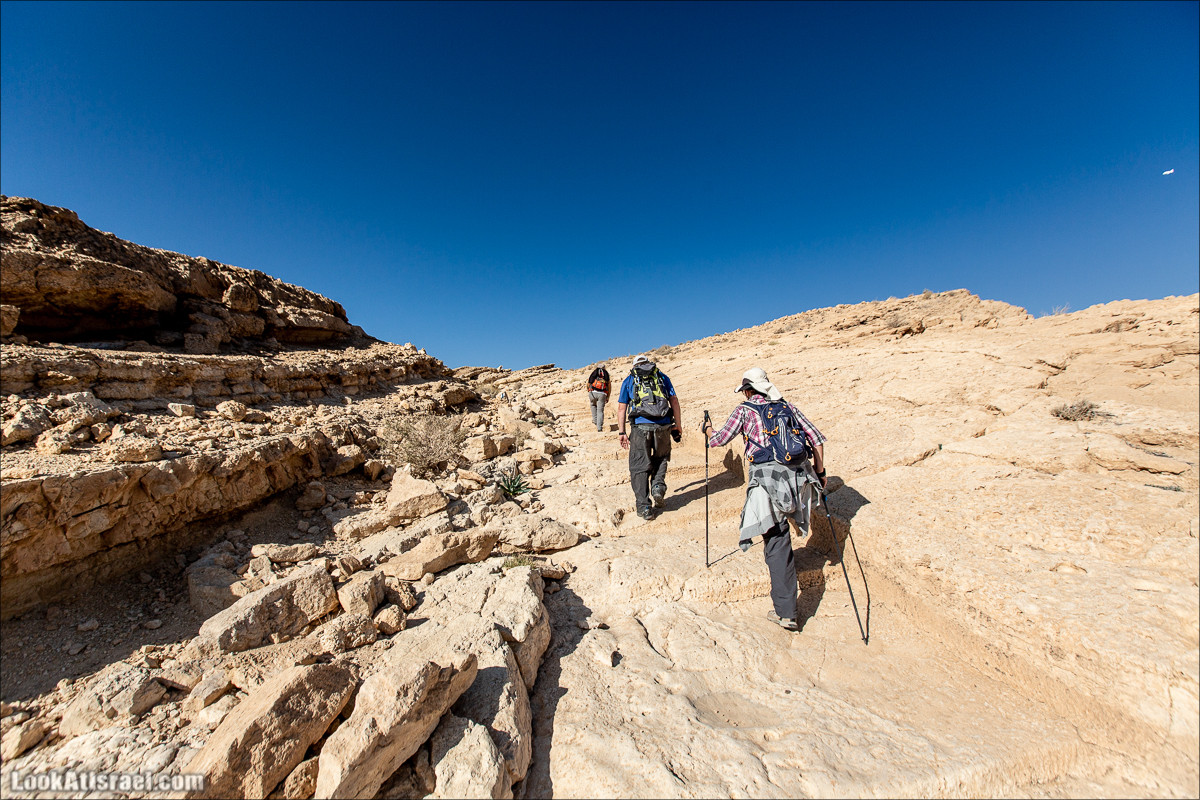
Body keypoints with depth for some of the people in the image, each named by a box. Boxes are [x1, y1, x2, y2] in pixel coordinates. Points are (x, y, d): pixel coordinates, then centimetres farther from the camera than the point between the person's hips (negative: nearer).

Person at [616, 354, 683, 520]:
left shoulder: (628, 380, 18)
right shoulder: (662, 376, 19)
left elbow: (621, 408, 11)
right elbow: (674, 401, 11)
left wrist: (621, 432, 12)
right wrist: (677, 425, 15)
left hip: (640, 425, -1)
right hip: (663, 425, 1)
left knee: (639, 467, 6)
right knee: (661, 458, 25)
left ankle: (644, 507, 5)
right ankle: (658, 486, 5)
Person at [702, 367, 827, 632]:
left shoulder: (744, 410, 3)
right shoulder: (786, 405, 15)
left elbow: (719, 440, 5)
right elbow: (816, 438, 12)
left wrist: (708, 429, 27)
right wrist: (820, 472, 20)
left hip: (768, 478, -5)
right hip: (798, 477, 5)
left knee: (777, 542, 0)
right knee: (778, 537, 26)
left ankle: (785, 612, 3)